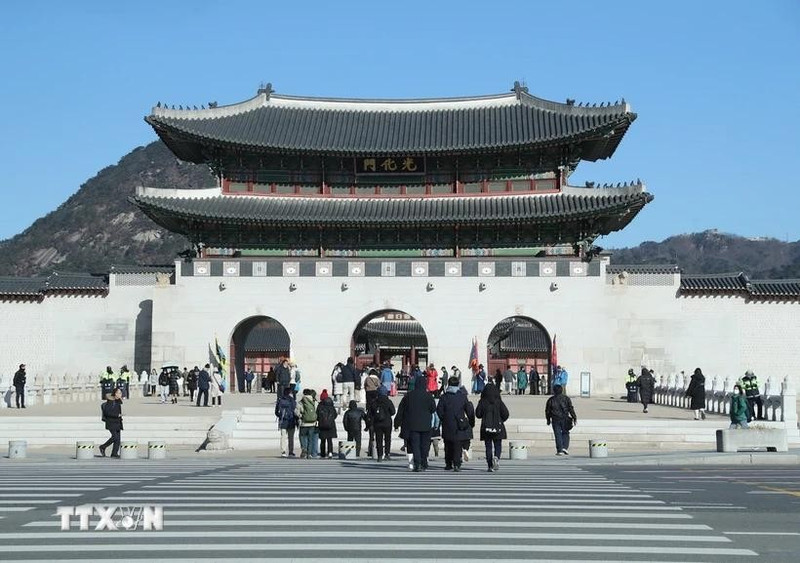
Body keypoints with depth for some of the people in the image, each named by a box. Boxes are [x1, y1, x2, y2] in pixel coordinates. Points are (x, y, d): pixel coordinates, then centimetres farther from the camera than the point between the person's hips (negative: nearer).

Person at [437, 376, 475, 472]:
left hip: (447, 426, 1)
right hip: (459, 426, -1)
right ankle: (457, 464, -12)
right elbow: (469, 411, 2)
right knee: (458, 446, 0)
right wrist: (471, 422, 13)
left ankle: (448, 464, 17)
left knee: (448, 446, 13)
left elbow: (439, 410, -3)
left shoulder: (444, 397, -1)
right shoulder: (463, 396, -1)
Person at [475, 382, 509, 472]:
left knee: (488, 447, 7)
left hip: (486, 428, 0)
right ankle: (496, 458, -18)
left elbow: (478, 414, -3)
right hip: (498, 428, 0)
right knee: (498, 446, 11)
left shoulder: (482, 402, -5)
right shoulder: (499, 402, -5)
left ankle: (490, 466, 3)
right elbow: (505, 414, -6)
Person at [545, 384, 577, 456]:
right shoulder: (566, 398, 1)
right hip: (565, 419, 0)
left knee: (558, 434, 3)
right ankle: (565, 447, -2)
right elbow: (571, 409, -3)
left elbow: (547, 411, 8)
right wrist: (574, 418, 2)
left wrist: (548, 420, 21)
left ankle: (559, 450, -2)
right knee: (565, 433, 14)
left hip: (555, 420, 0)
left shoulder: (551, 400, 2)